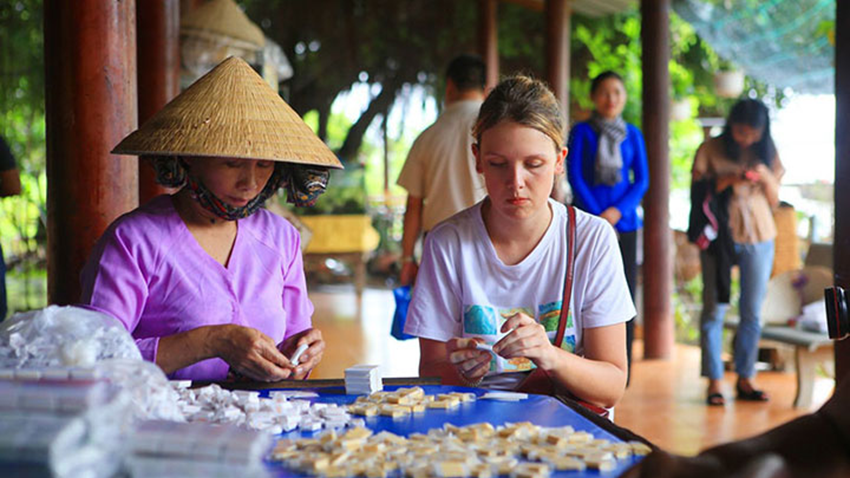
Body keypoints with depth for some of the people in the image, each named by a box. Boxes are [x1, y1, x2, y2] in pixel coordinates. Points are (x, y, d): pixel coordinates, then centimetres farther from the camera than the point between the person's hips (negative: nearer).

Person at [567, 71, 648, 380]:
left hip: (624, 221, 2)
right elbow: (575, 177, -1)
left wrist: (617, 211, -8)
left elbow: (642, 180, 8)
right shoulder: (582, 131, 5)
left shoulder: (633, 134, 12)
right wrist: (597, 216, -10)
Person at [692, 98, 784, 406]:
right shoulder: (709, 150, -1)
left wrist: (766, 177, -10)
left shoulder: (767, 154, 8)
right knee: (714, 309, -4)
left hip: (759, 238, 3)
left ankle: (745, 379, 14)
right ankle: (715, 381, 1)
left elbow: (774, 201, 9)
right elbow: (697, 193, -4)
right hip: (719, 238, -3)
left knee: (752, 312, 5)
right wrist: (726, 181, -18)